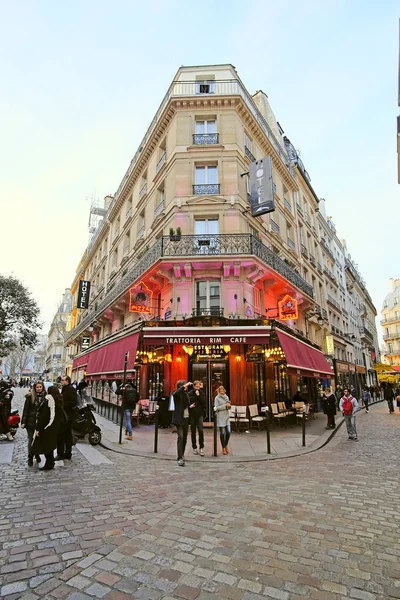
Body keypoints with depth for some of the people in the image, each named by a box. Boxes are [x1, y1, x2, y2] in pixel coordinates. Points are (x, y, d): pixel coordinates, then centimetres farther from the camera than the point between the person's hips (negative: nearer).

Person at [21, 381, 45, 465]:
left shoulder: (45, 396, -1)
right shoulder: (30, 396, -5)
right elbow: (25, 409, -3)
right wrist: (23, 422, -7)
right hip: (31, 421, -2)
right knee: (30, 439, 3)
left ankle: (37, 454, 30)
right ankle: (30, 458, 15)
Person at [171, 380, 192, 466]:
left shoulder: (186, 394, 11)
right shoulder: (176, 394, -8)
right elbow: (175, 394, -34)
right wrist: (184, 386, -35)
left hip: (186, 418, 7)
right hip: (179, 418, -7)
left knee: (185, 438, 14)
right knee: (180, 437, -15)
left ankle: (182, 454, 31)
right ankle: (180, 458, -13)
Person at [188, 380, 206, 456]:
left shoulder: (202, 393, 3)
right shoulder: (190, 393, -1)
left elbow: (204, 402, -7)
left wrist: (199, 395, -14)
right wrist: (189, 406, -18)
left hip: (200, 414, 0)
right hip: (192, 415, 0)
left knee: (200, 430, -12)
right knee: (193, 432, 9)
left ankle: (201, 448, -3)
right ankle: (194, 448, 21)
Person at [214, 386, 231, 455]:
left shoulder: (226, 397, 11)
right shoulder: (217, 398, -4)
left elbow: (229, 407, 16)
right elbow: (216, 408, -12)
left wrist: (229, 405, -6)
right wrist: (225, 405, -16)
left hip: (226, 416, 5)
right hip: (220, 417, -5)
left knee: (228, 432, 1)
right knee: (222, 433, 1)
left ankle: (226, 445, 26)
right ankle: (223, 448, 16)